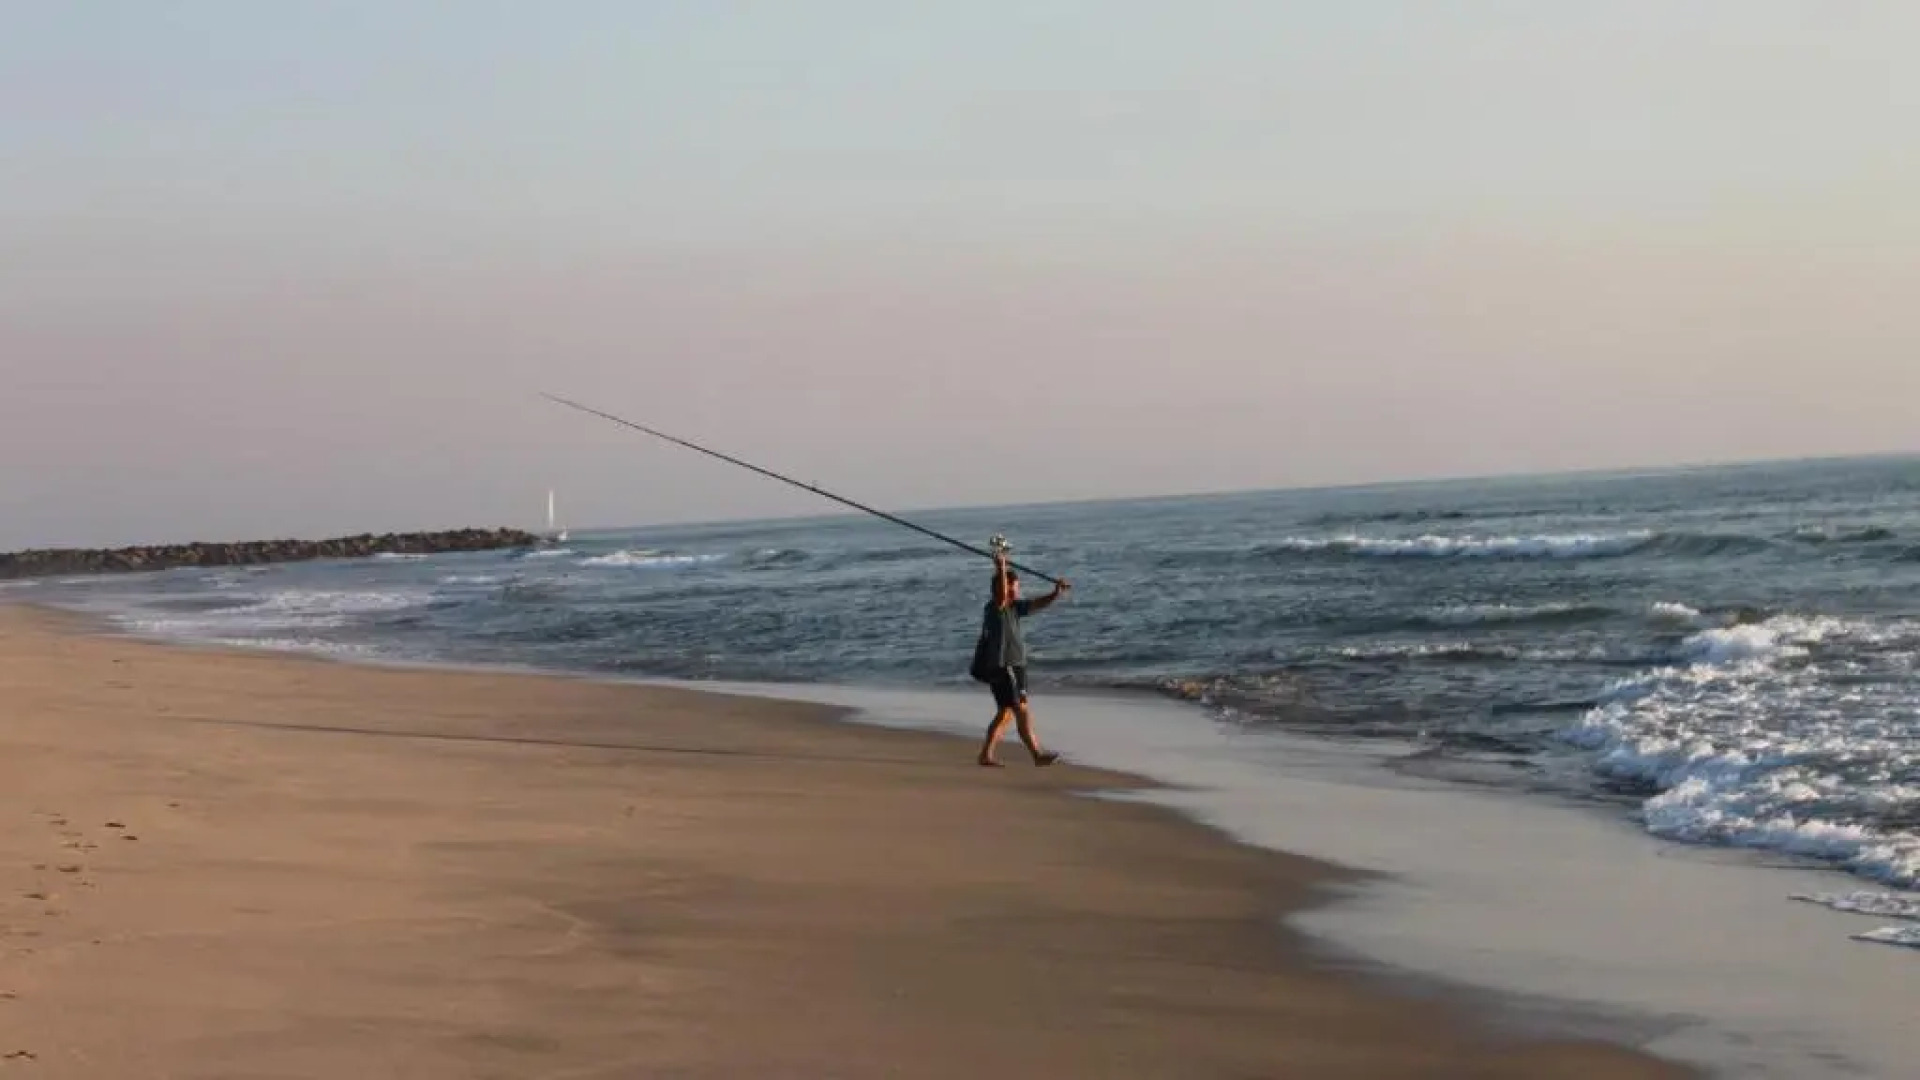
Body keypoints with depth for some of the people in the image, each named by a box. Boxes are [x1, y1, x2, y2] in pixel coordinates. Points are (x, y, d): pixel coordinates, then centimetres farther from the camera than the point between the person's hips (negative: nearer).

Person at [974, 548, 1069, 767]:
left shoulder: (1015, 607, 11)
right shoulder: (994, 608, -14)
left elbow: (1039, 604, 6)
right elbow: (1001, 596, -36)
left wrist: (1056, 593, -11)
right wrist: (1001, 569, -44)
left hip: (1016, 667, 10)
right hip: (1001, 669, -10)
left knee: (1005, 714, 13)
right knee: (1023, 711, -9)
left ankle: (986, 755, 17)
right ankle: (1037, 755, -8)